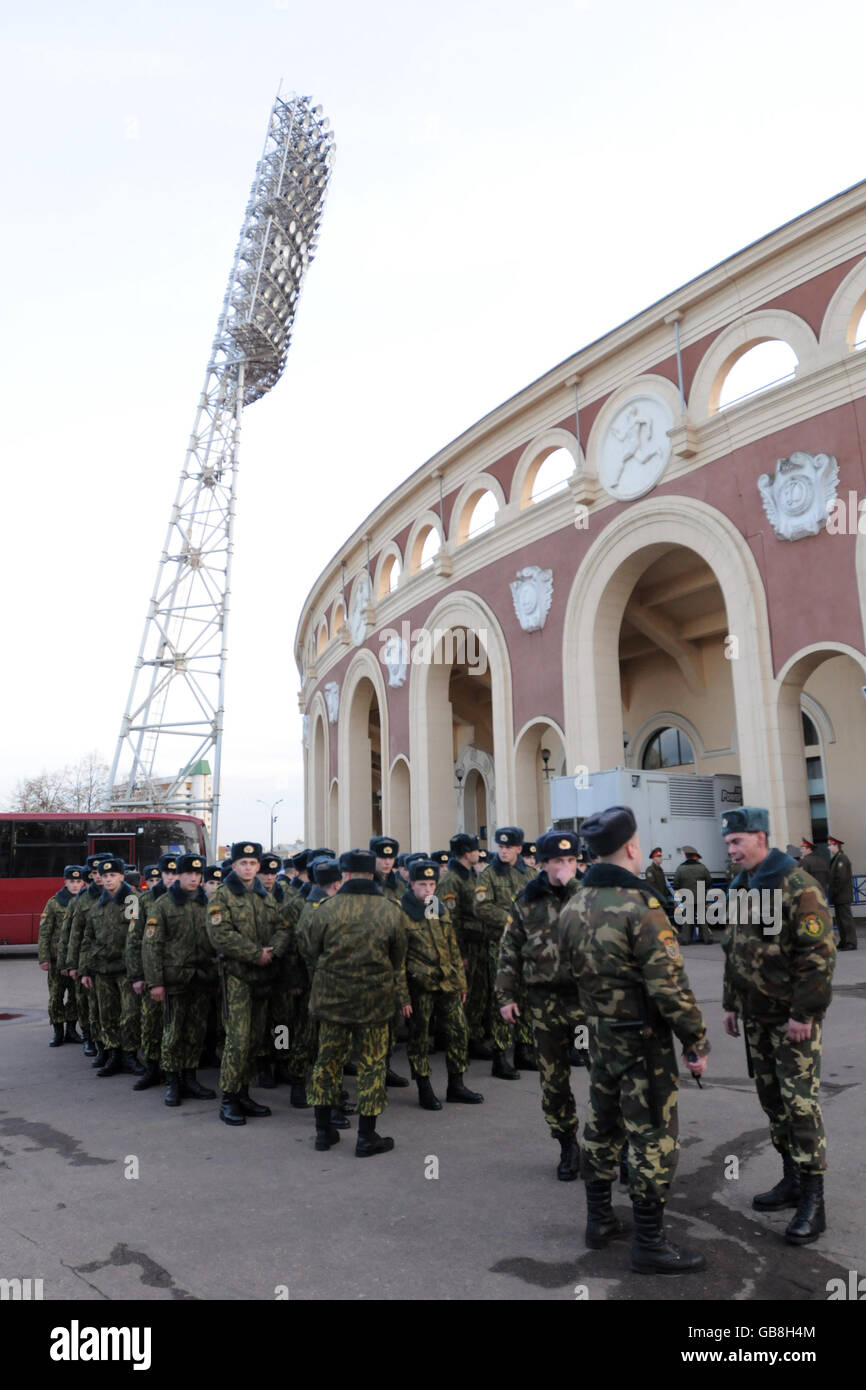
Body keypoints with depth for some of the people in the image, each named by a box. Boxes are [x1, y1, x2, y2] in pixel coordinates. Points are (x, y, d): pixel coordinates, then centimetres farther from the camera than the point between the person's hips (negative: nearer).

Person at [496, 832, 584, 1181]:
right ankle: (568, 1146, 29)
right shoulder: (527, 900, 4)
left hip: (587, 995, -2)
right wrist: (506, 995, 6)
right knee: (553, 1080, 11)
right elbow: (510, 951, 8)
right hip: (544, 1001, 2)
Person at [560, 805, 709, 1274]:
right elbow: (670, 985, -22)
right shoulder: (640, 906, -22)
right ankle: (649, 1243, 15)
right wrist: (696, 1041, -13)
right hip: (643, 1041, -7)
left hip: (599, 1035, 7)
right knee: (652, 1137, 5)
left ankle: (599, 1219, 33)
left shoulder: (573, 907, 1)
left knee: (602, 1124, 19)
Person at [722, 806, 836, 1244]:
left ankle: (813, 1200, 7)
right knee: (771, 1097, 14)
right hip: (756, 1015, 8)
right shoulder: (740, 887, 9)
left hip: (792, 1016, -8)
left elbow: (819, 952, -20)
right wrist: (731, 1004, 17)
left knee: (800, 1101, -4)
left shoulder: (797, 886, -17)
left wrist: (804, 1012, -20)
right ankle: (791, 1180, 29)